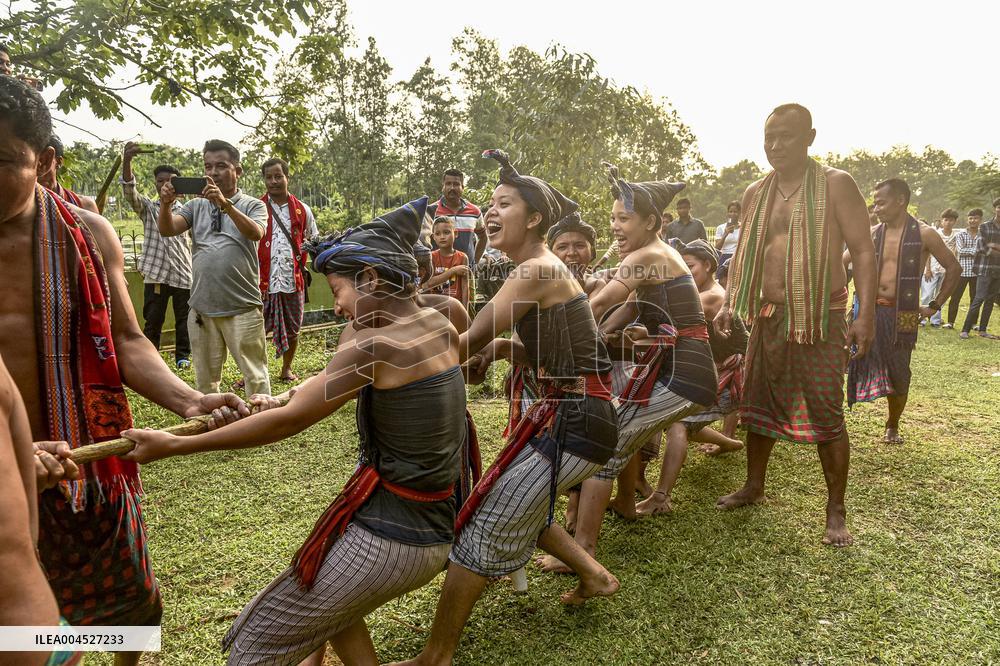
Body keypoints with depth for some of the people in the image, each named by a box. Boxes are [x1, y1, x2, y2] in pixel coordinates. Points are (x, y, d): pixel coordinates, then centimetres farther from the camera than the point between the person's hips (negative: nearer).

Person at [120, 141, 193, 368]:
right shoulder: (147, 208, 5)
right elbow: (129, 190, -14)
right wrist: (127, 161, -32)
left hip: (184, 275, 1)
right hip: (155, 274, -1)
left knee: (184, 319, 8)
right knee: (152, 320, 4)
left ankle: (183, 356, 22)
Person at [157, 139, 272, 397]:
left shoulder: (253, 205, 3)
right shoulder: (196, 205, 12)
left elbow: (255, 233, -18)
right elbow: (167, 230, -2)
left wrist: (225, 204, -32)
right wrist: (166, 204, -22)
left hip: (243, 308, -4)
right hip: (201, 308, 4)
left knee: (255, 376, 1)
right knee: (205, 380, 16)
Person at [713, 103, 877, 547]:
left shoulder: (836, 185, -4)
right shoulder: (755, 194, 10)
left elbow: (863, 251, -7)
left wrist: (865, 315, -16)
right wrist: (728, 304, 8)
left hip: (821, 318, -5)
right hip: (768, 317, 5)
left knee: (826, 415, -1)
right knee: (757, 406, 12)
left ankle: (836, 511, 14)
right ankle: (753, 486, 31)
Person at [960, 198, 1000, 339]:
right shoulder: (984, 227, 0)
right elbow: (981, 247, -8)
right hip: (985, 268, -4)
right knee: (979, 298, -11)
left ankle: (983, 330, 15)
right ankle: (965, 330, -8)